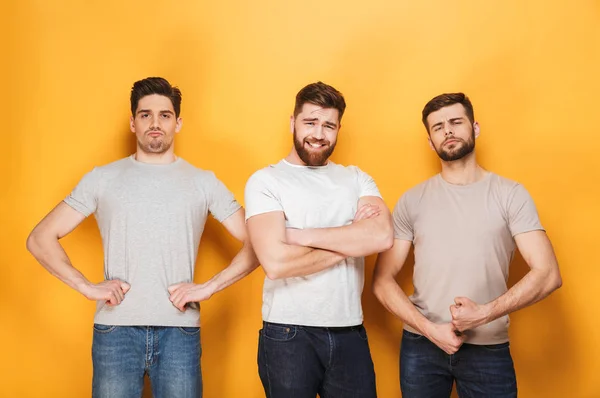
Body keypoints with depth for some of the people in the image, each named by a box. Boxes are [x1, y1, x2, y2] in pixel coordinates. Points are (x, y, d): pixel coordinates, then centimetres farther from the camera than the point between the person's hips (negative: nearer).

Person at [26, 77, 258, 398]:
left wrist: (208, 287, -7)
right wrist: (87, 287, -6)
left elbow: (256, 244, 3)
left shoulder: (203, 182, 6)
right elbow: (40, 239, 6)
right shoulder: (101, 179, 7)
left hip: (179, 331, 0)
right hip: (115, 331, 0)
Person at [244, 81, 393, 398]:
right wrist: (351, 242, -8)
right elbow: (275, 262, -17)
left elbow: (381, 236, -11)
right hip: (287, 335, -3)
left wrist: (302, 235, -13)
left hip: (350, 333, 3)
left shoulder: (357, 179, 9)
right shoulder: (265, 181, -2)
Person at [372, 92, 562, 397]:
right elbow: (383, 280, -1)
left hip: (489, 350, -1)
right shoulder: (412, 201, 1)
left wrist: (485, 313, -20)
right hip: (421, 347, 1)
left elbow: (547, 274, -9)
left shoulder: (510, 195, -2)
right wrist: (430, 329, -13)